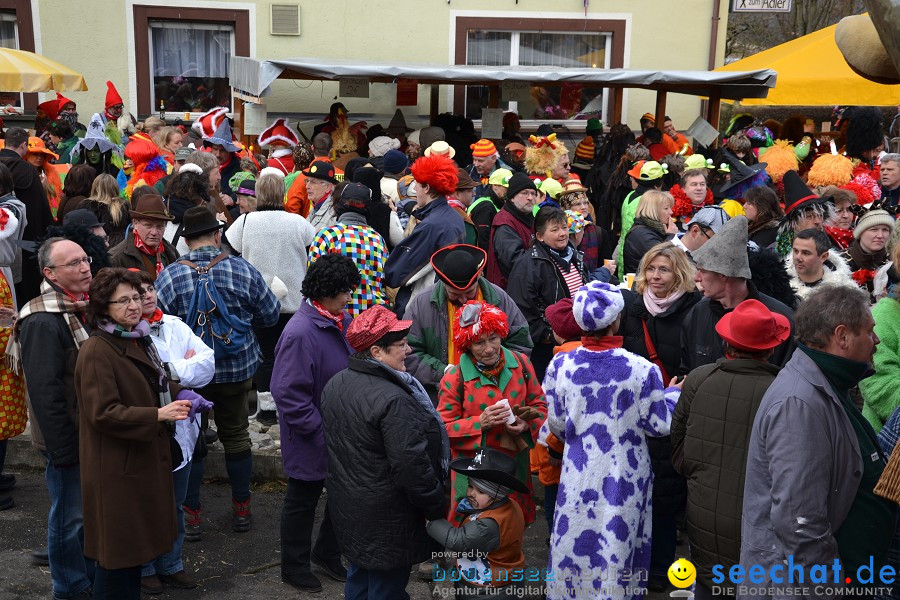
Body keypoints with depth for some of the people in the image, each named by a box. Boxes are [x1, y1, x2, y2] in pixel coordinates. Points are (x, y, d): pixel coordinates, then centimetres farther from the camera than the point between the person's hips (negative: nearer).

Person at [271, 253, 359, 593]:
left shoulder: (342, 321, -1)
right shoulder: (300, 333, -27)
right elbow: (289, 394, -26)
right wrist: (320, 432, -21)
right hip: (312, 441, -7)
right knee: (303, 501, 13)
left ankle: (326, 553, 43)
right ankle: (294, 568, 33)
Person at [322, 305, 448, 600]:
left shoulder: (335, 385, 0)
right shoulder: (393, 400, -28)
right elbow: (411, 467, -26)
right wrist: (437, 509, -12)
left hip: (346, 506, 9)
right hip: (385, 517, -9)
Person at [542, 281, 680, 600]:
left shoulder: (560, 366, -10)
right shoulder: (642, 370, -16)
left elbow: (557, 425, 0)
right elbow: (659, 425, -7)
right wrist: (673, 392, 11)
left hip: (579, 475, 2)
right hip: (625, 476, -1)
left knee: (575, 544, 16)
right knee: (618, 548, 14)